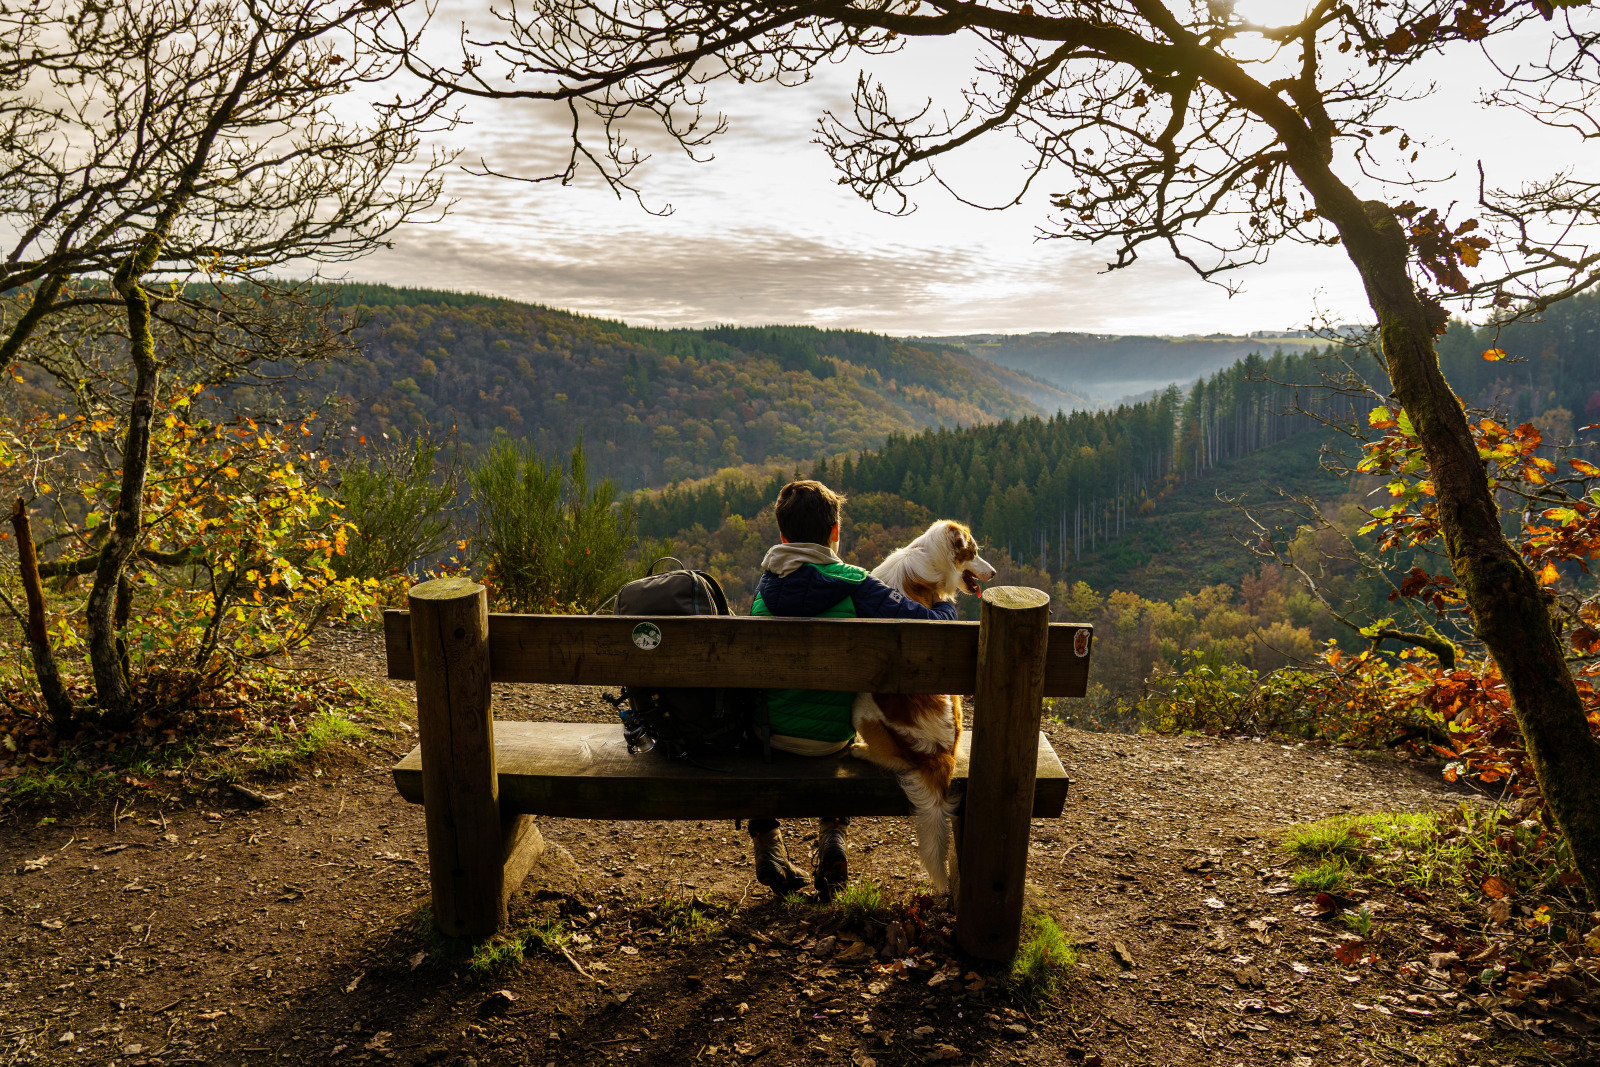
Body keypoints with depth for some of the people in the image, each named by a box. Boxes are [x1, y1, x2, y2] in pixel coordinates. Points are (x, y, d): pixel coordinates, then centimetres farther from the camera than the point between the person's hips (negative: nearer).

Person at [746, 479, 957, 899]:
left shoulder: (765, 584, -3)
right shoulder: (853, 584, -15)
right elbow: (931, 625, -20)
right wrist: (945, 604, 5)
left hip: (767, 730, 2)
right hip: (828, 736, -1)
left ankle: (766, 841, 30)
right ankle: (832, 833, 20)